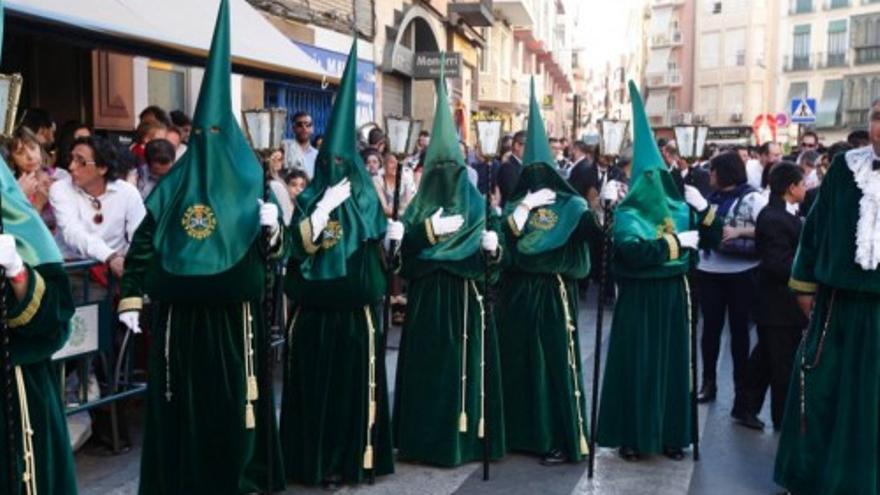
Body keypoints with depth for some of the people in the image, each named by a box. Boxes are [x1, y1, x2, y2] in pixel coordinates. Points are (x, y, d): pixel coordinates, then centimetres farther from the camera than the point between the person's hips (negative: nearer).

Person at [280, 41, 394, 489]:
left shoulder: (364, 199, 4)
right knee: (315, 383, 6)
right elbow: (298, 245, -13)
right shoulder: (309, 199, 2)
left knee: (352, 383, 5)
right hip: (314, 310, 0)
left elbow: (378, 243, -1)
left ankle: (348, 459, 17)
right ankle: (314, 460, 18)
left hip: (353, 310, 0)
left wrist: (393, 237, -20)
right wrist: (323, 208, -20)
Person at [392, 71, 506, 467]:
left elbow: (489, 263, 7)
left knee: (465, 363, 3)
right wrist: (430, 231, -20)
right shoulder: (420, 205, 5)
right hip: (427, 299, -1)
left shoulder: (476, 204, 8)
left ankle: (465, 437, 13)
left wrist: (491, 249, -14)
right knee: (427, 364, 0)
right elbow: (402, 247, -8)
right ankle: (425, 438, 11)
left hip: (466, 298, 1)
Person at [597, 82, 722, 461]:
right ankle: (632, 436, 10)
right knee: (636, 364, 0)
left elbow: (711, 241, 9)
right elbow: (631, 251, -28)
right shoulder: (627, 214, -10)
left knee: (673, 362, 10)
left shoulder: (680, 208, 5)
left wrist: (703, 209, -6)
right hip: (639, 299, -5)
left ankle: (670, 435, 21)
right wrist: (675, 243, -24)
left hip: (674, 296, 5)